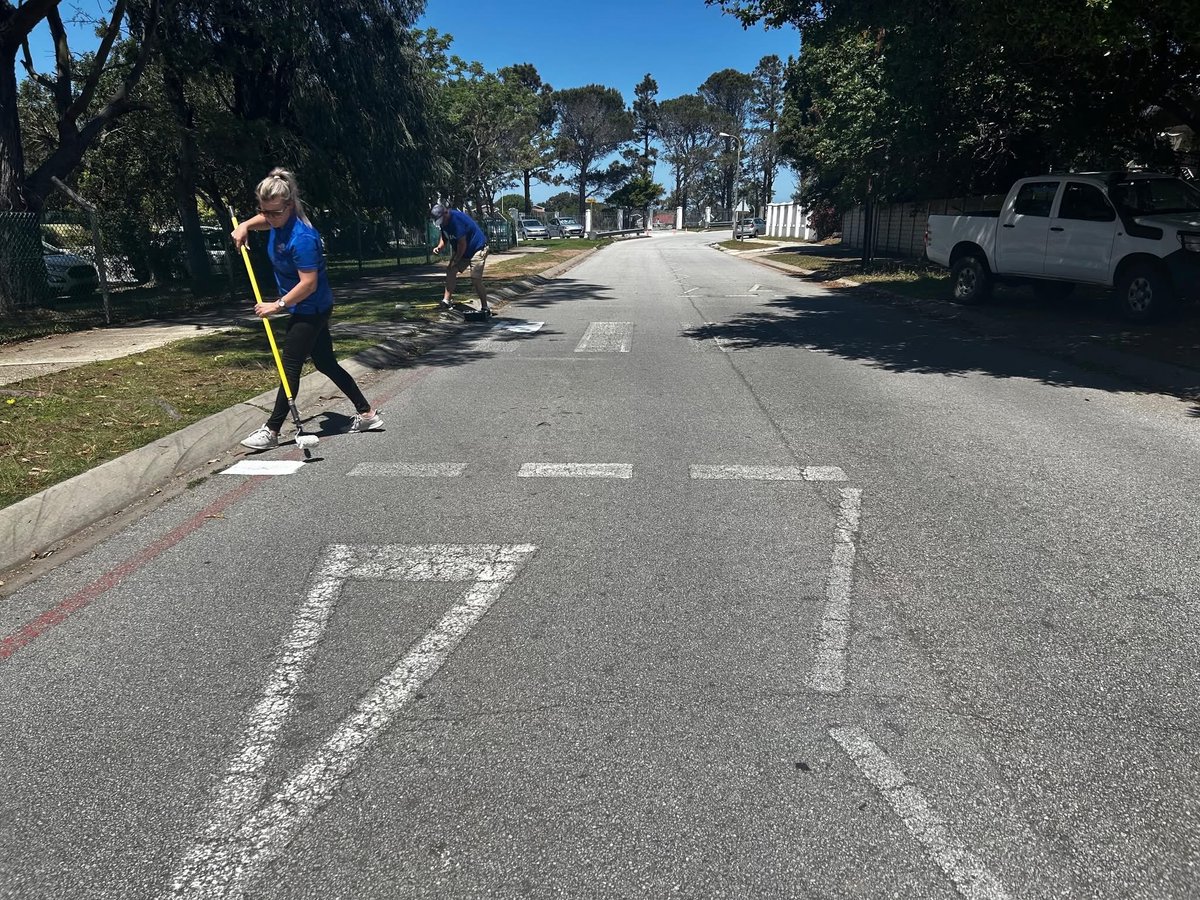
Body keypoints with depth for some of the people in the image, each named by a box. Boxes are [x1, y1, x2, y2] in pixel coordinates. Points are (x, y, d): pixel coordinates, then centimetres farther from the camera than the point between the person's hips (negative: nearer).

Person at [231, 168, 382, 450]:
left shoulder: (301, 237, -28)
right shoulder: (279, 220, 0)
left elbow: (309, 283, -28)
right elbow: (265, 220, 27)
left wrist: (278, 305, -22)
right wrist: (245, 226, 8)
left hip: (310, 310, -10)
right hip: (312, 309, 10)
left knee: (290, 367, -4)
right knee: (326, 363, 14)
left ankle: (271, 431, 5)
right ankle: (368, 414, 20)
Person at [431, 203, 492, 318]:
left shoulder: (456, 220, -28)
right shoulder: (444, 221, 0)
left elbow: (462, 244, -25)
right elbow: (444, 237, 14)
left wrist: (455, 260, -15)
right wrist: (439, 247, -8)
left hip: (477, 249, -9)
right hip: (461, 251, 9)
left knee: (475, 279, -15)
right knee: (450, 271, -5)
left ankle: (485, 308, -4)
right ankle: (446, 301, -4)